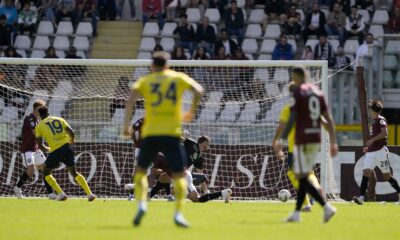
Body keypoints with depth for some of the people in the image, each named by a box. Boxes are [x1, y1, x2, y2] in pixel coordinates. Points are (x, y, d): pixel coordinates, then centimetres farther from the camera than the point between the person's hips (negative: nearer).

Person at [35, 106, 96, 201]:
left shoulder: (39, 126, 7)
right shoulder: (59, 119, 14)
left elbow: (40, 145, 3)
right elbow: (71, 132, 6)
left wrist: (47, 149, 25)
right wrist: (72, 140, 28)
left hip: (55, 151, -3)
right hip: (66, 148, 3)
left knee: (46, 172, 18)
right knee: (74, 172, 19)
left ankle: (61, 194, 6)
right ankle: (89, 194, 9)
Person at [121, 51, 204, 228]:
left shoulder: (145, 81, 9)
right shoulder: (178, 78, 10)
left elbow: (131, 98, -5)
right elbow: (198, 90, -2)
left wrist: (126, 125, -5)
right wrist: (192, 112, 12)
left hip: (150, 133, 1)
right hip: (172, 133, -1)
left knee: (140, 170, 17)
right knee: (179, 175, 4)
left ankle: (141, 205, -4)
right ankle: (178, 213, -12)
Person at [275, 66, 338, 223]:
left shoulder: (298, 93, -7)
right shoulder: (318, 93, 13)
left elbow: (292, 119, -14)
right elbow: (329, 119, 10)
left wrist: (282, 140, -11)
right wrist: (333, 142, 12)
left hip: (302, 140, -7)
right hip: (316, 139, 7)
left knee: (302, 178, -8)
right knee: (304, 177, 15)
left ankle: (326, 207, -22)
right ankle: (296, 213, 16)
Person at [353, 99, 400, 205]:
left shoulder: (381, 120, -6)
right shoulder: (374, 121, 20)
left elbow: (384, 133, -21)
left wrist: (372, 140, -23)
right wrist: (368, 147, 22)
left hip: (380, 151, -8)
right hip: (370, 153, 8)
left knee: (387, 175, 0)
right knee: (366, 172, -10)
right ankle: (361, 197, -20)